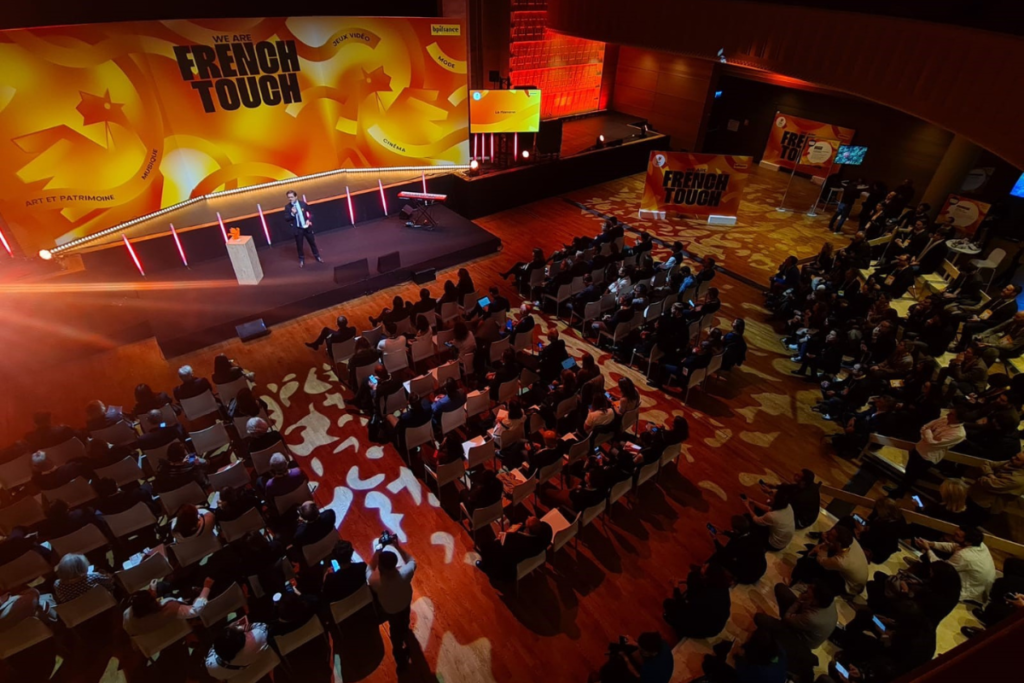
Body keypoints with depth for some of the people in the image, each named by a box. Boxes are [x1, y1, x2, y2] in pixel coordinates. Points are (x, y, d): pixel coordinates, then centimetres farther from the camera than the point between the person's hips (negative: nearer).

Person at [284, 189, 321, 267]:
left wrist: (309, 220, -11)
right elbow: (286, 219, -8)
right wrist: (292, 214, -25)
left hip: (307, 227, 1)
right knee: (299, 245, 9)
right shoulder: (287, 207, -6)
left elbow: (310, 213, 6)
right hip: (297, 229, 0)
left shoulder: (303, 204, -4)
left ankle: (317, 256, 30)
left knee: (312, 242, 13)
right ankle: (302, 259, 25)